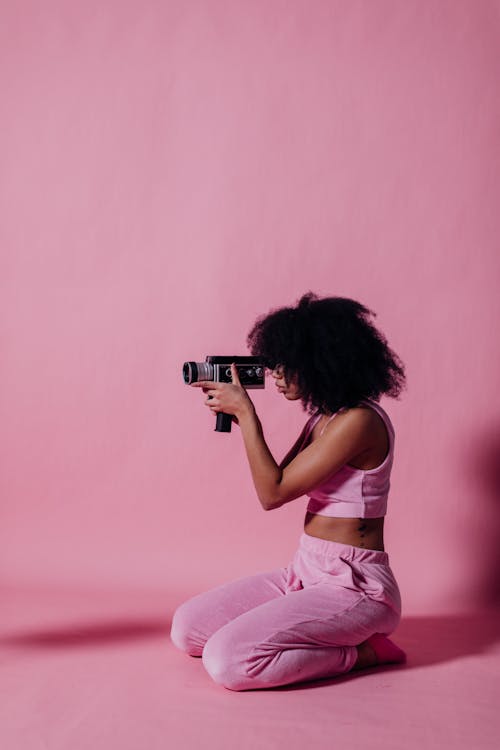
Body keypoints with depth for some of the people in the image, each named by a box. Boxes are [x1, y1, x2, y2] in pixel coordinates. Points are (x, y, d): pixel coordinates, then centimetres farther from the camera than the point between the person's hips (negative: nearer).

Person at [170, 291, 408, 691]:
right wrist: (236, 412, 8)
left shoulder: (359, 420, -19)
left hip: (353, 587, -10)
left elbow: (273, 493, -19)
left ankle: (361, 652, -4)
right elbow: (278, 482, 15)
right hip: (305, 573, 10)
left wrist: (245, 412, -13)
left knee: (227, 661, -24)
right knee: (186, 628, 4)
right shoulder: (323, 418, 10)